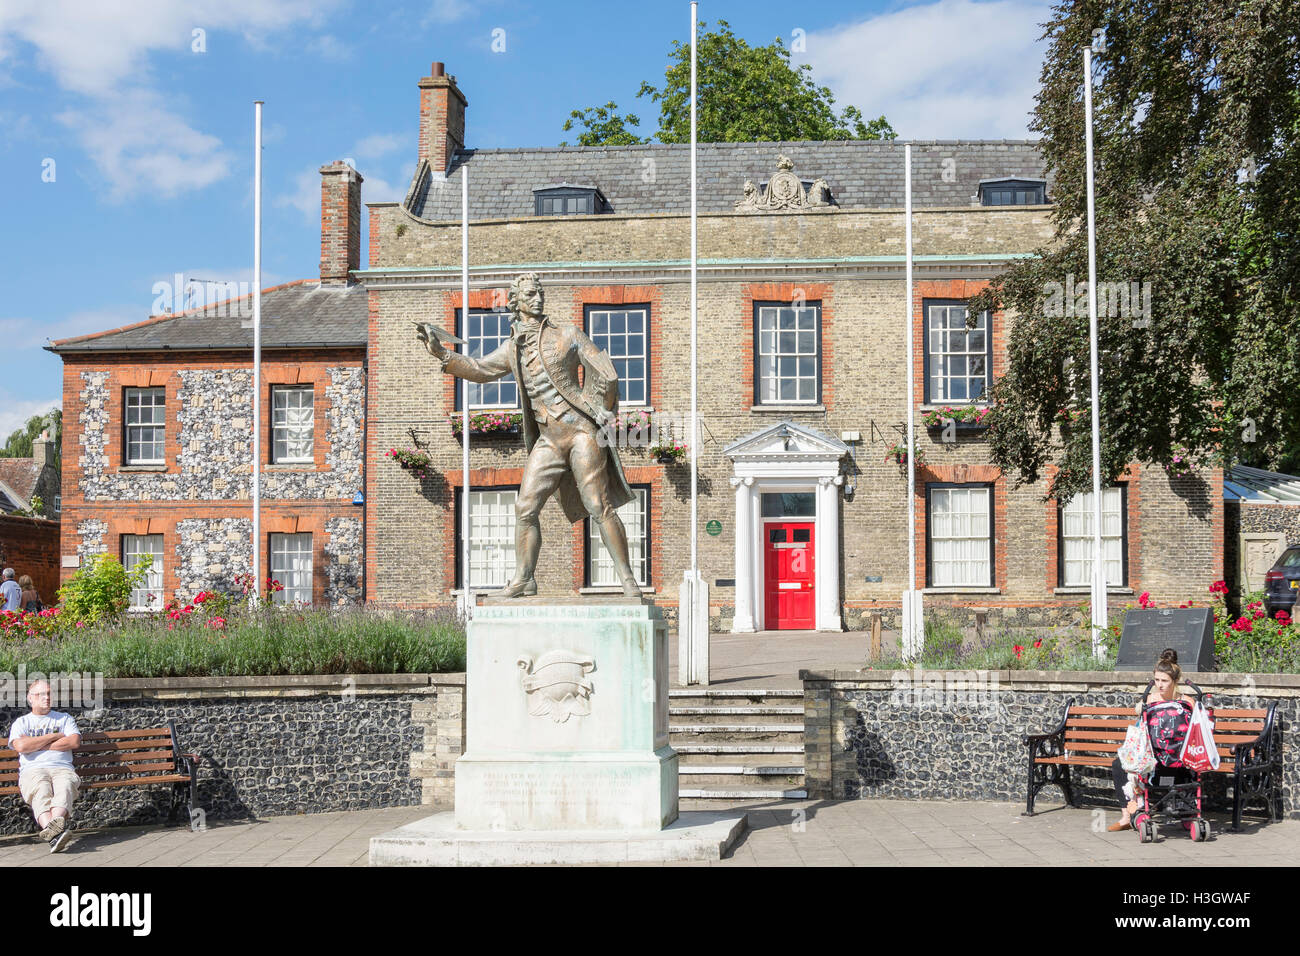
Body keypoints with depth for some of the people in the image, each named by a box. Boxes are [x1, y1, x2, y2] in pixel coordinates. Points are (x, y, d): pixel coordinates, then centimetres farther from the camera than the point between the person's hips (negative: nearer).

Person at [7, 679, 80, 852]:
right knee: (41, 790, -38)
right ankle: (55, 832, -64)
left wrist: (38, 745, 4)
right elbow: (21, 746, 0)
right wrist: (54, 736, 5)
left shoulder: (64, 718, 25)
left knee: (65, 786, -38)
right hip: (32, 770, -1)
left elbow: (75, 742, 5)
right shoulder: (21, 722, 22)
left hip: (62, 768, 1)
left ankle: (53, 824, -65)